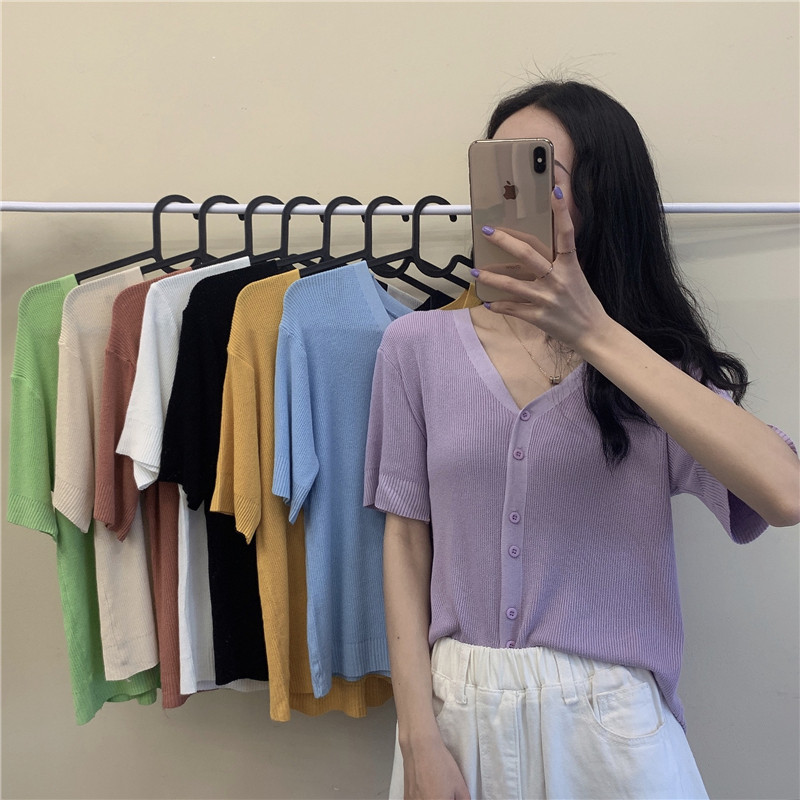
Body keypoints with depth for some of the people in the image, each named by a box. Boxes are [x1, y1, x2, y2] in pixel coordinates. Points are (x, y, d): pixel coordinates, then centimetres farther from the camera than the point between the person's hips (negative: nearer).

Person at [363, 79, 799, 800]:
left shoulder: (656, 356, -3)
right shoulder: (417, 345, -3)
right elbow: (407, 538, -2)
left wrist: (596, 335, -26)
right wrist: (420, 739, -6)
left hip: (608, 717, 0)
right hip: (458, 705, 1)